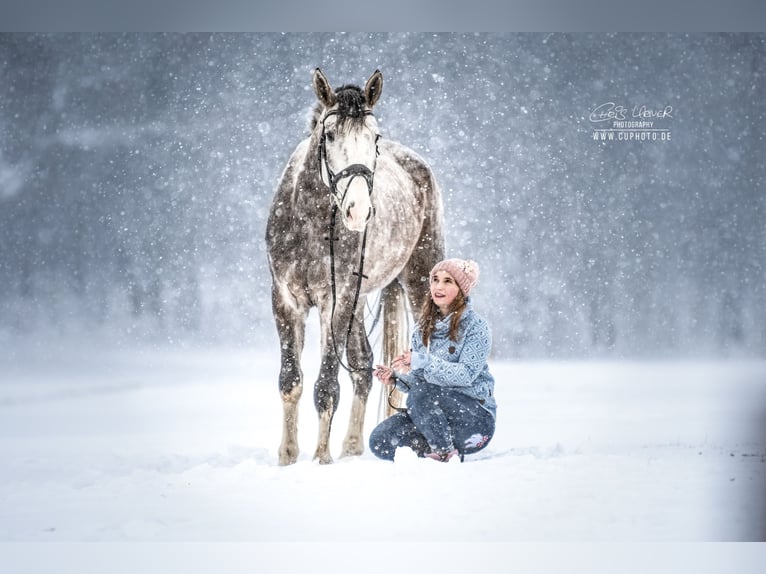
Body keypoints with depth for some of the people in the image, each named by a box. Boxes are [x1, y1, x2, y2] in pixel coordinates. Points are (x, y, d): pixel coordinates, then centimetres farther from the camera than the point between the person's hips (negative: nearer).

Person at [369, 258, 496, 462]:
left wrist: (423, 362, -30)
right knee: (379, 441, -18)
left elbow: (467, 374, -20)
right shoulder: (424, 328, 12)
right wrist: (397, 376, -12)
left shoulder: (476, 327, -7)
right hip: (435, 415, 6)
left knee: (421, 392, -33)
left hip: (475, 417, -5)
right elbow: (415, 379, 11)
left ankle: (445, 454, -18)